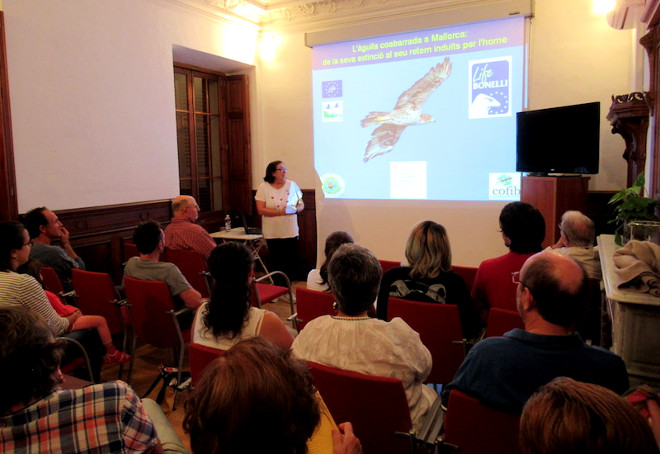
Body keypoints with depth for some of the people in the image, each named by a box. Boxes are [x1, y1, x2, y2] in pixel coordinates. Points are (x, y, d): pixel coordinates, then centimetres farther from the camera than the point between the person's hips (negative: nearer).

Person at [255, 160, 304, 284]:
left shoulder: (292, 185, 7)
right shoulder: (263, 187, -2)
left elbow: (301, 204, 11)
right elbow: (261, 210, -10)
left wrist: (295, 209, -12)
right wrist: (281, 212, -18)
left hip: (291, 232, 2)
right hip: (272, 233, -2)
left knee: (291, 260, 2)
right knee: (275, 261, 3)